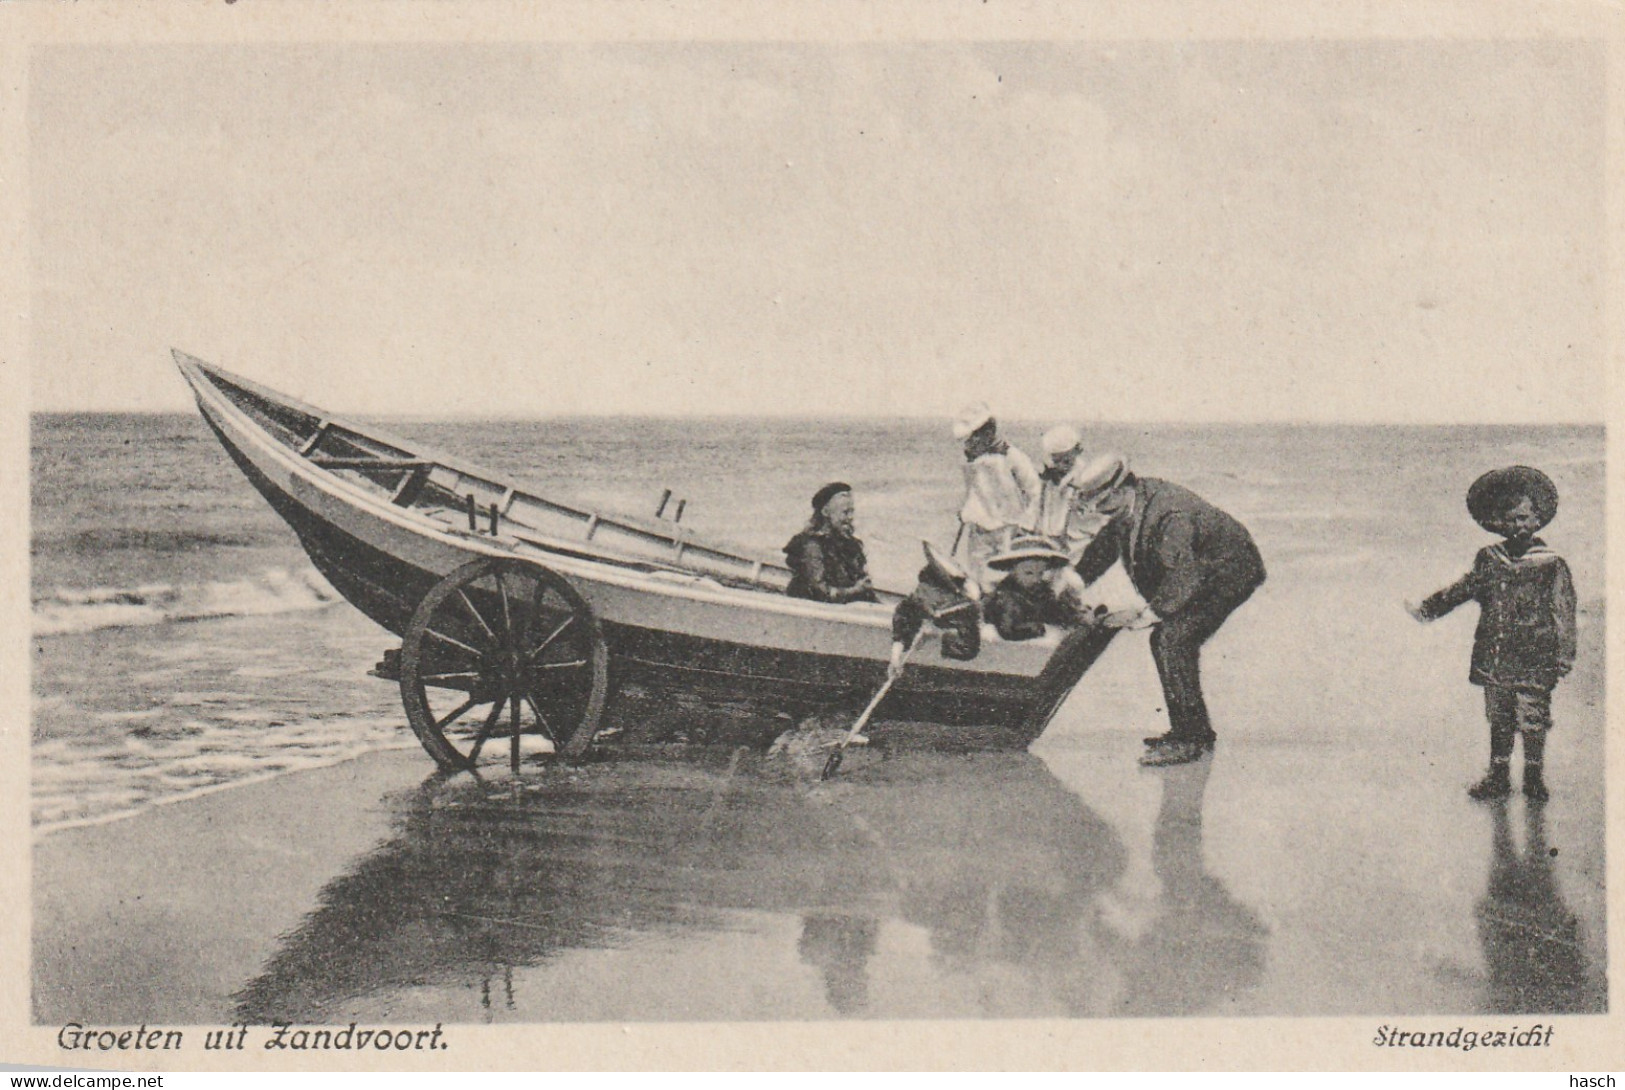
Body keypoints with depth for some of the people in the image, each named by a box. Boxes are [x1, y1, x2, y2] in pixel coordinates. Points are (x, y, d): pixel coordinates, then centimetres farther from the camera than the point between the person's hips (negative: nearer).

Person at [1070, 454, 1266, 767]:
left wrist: (1147, 616, -29)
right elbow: (1105, 545, 14)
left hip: (1229, 574, -10)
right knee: (1163, 642, 8)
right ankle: (1197, 730, 19)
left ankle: (1188, 740, -15)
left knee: (1172, 641, -20)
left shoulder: (1170, 515, -32)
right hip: (1199, 574, 10)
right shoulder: (1126, 507, -2)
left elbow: (1182, 576, -34)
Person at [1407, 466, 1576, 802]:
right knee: (1498, 719, 12)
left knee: (1533, 720, -1)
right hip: (1493, 657, 4)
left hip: (1534, 660, -4)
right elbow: (1464, 589, 19)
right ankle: (1499, 775, 22)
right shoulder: (1489, 560, 6)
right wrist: (1427, 609, 18)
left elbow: (1563, 611, -3)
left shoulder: (1551, 565, -5)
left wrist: (1565, 655, -6)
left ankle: (1534, 777, 14)